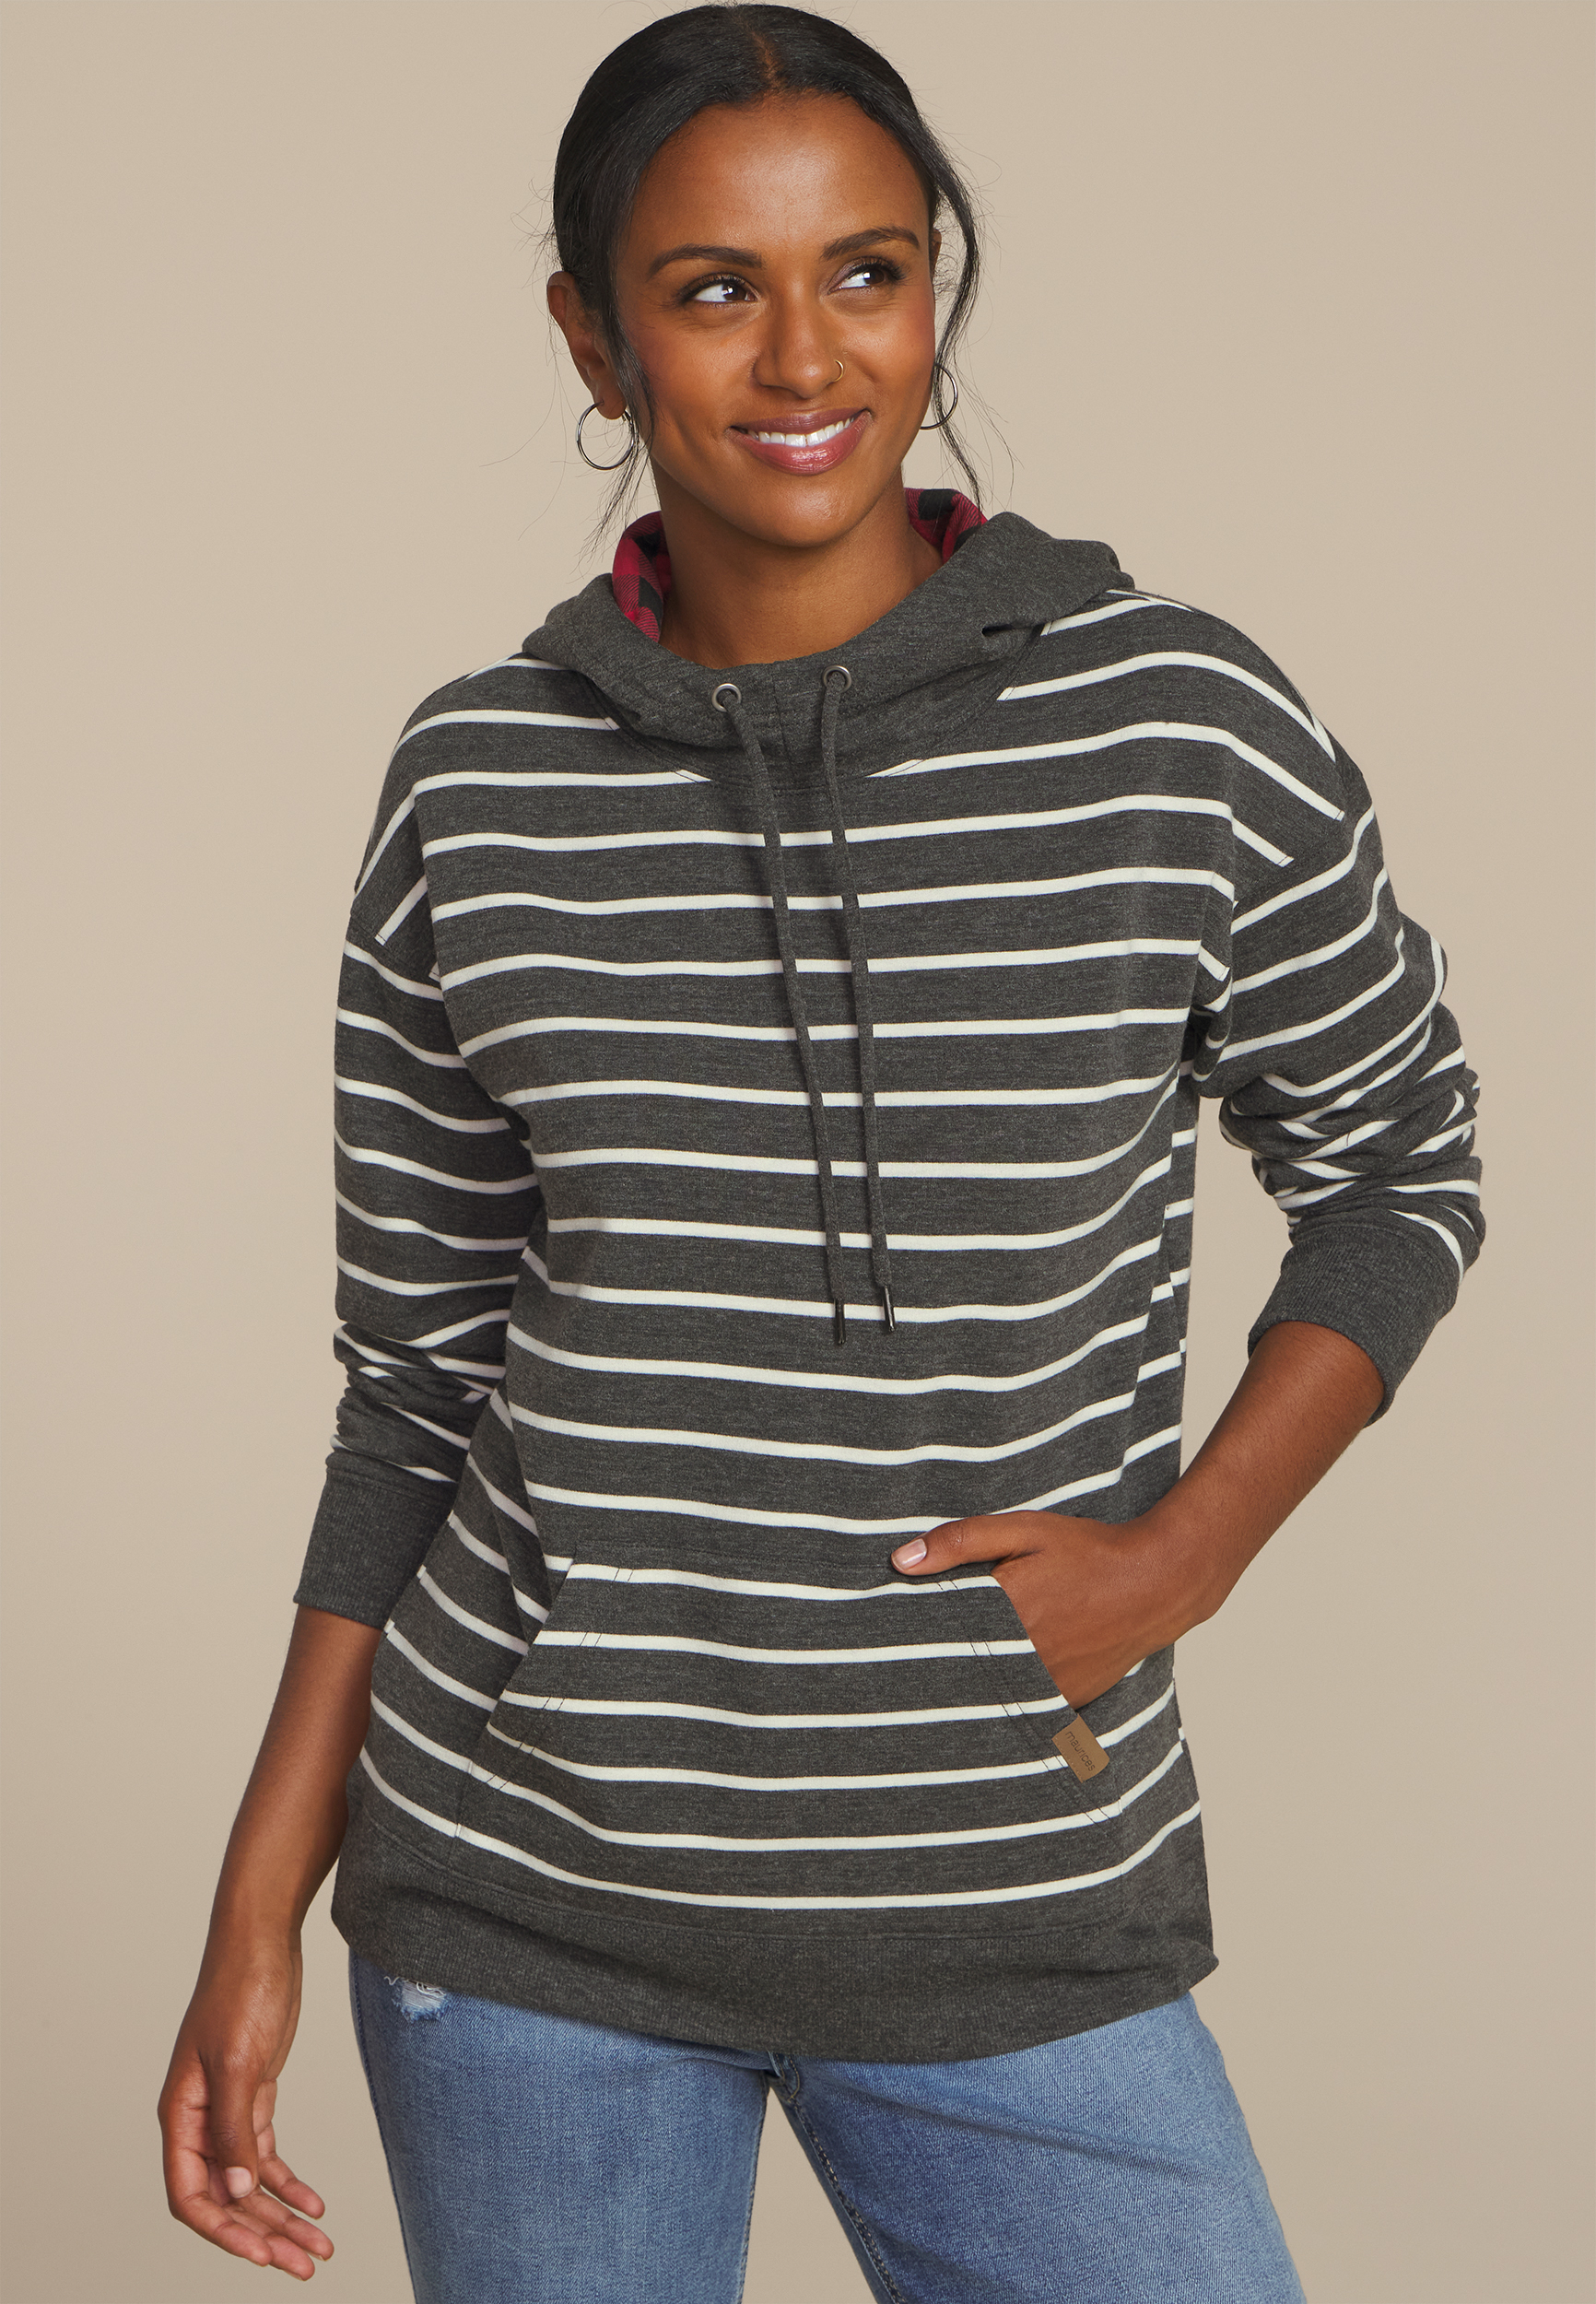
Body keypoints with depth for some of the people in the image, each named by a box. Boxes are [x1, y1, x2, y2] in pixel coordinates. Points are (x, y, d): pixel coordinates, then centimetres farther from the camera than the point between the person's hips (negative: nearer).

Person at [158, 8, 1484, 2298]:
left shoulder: (1184, 732, -7)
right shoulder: (480, 785, -2)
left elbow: (1396, 1167, 7)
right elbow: (419, 1375, 6)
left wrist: (1181, 1552, -8)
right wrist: (262, 1906, 4)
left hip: (1014, 1924, -1)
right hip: (518, 1901, 1)